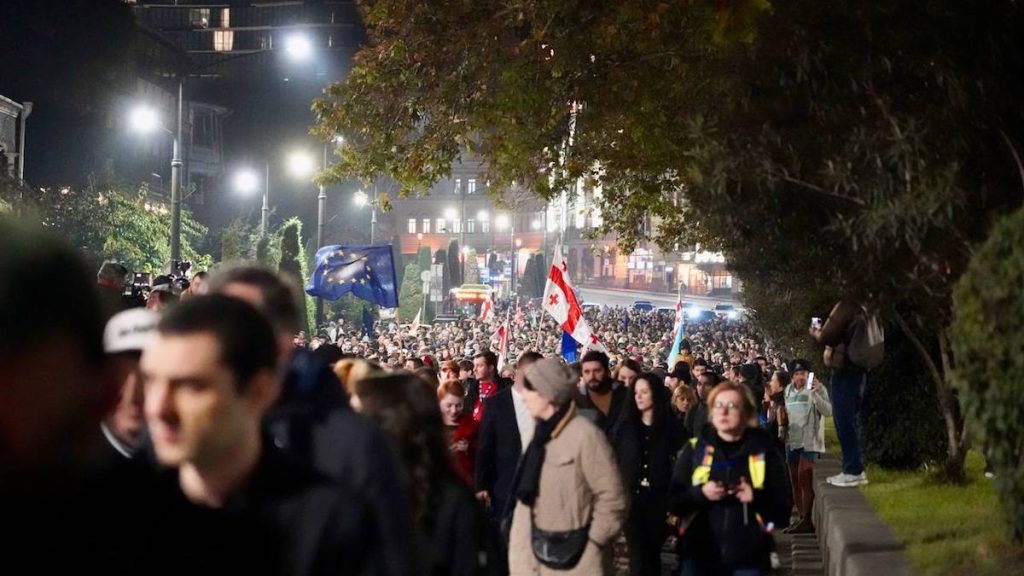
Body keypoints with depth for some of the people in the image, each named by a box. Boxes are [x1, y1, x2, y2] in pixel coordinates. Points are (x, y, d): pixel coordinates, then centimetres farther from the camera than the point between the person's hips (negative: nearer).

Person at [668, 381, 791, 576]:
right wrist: (700, 493, -17)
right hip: (699, 556, 1)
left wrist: (757, 497, -18)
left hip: (748, 558, -1)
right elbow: (673, 502, 2)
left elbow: (782, 512, 1)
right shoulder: (694, 449, 5)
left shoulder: (765, 452, 3)